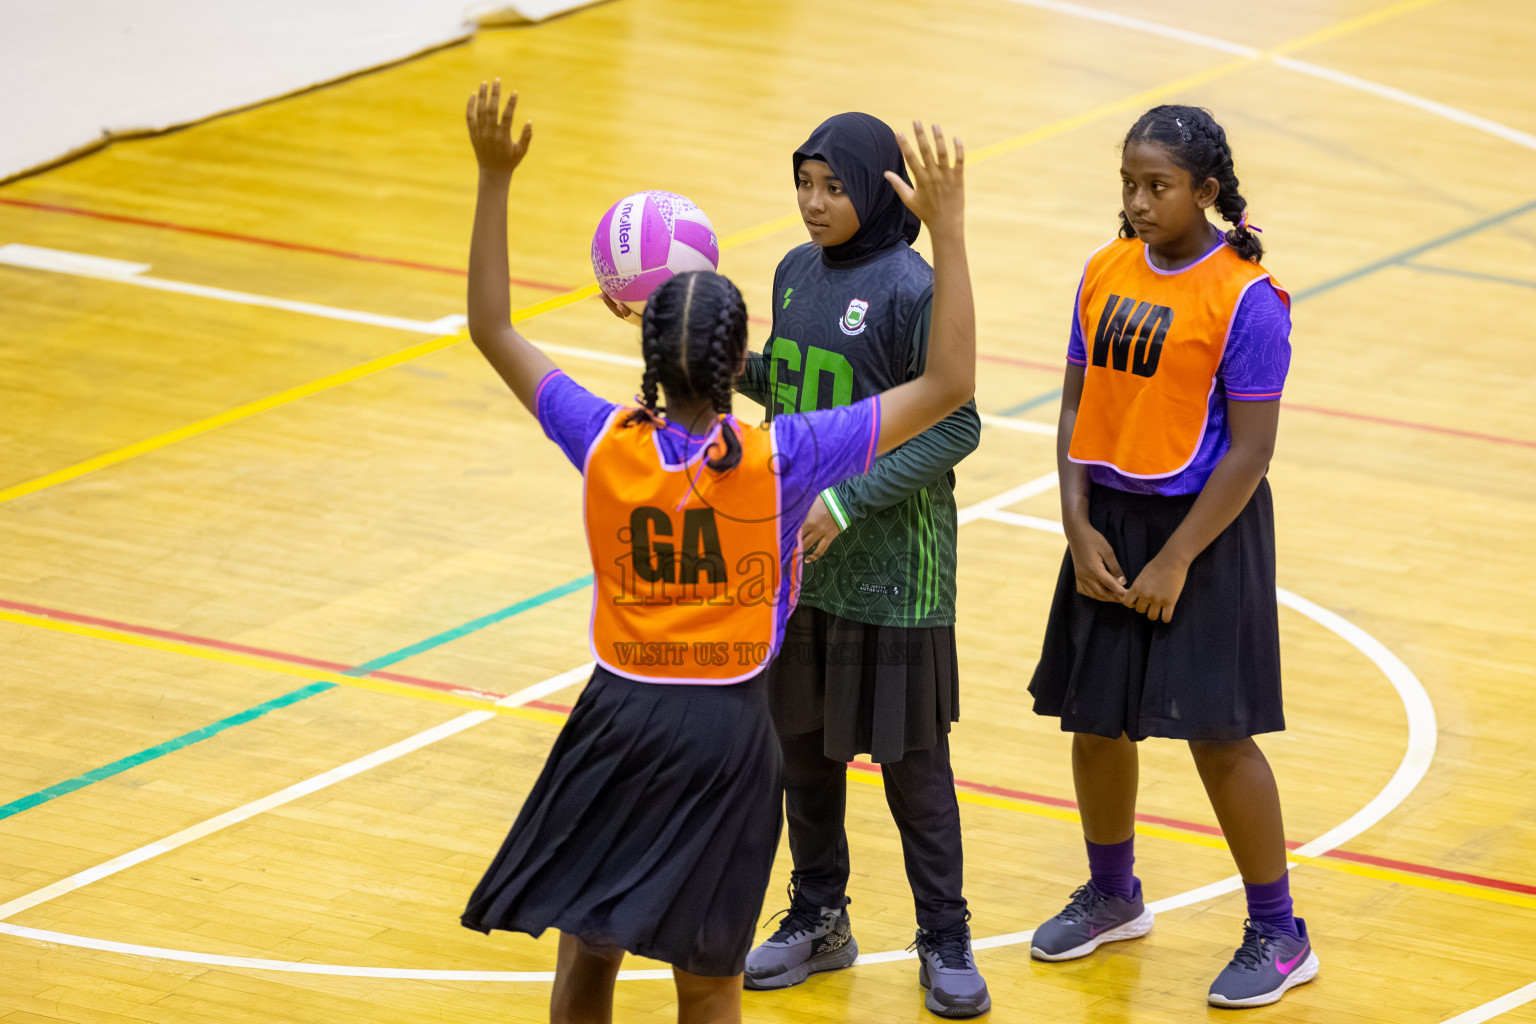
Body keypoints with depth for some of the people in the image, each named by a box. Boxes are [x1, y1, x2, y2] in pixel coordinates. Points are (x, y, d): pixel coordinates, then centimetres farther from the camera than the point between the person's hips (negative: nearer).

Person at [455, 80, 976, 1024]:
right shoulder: (778, 459, -17)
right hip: (727, 732, -2)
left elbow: (494, 331, 2)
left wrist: (496, 179, 1)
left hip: (618, 716, 2)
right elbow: (949, 385, -15)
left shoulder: (606, 445, -10)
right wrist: (947, 228, -15)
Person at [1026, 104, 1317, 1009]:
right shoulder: (1107, 273, 3)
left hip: (1203, 527, -6)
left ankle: (1279, 935, 10)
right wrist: (1080, 531, -4)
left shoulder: (1245, 297, -15)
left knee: (1216, 731, -3)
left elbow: (1250, 450, -15)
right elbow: (1079, 407, 8)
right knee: (1095, 720, 12)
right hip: (1110, 519, 6)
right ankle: (1113, 898, 35)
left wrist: (1175, 561, -15)